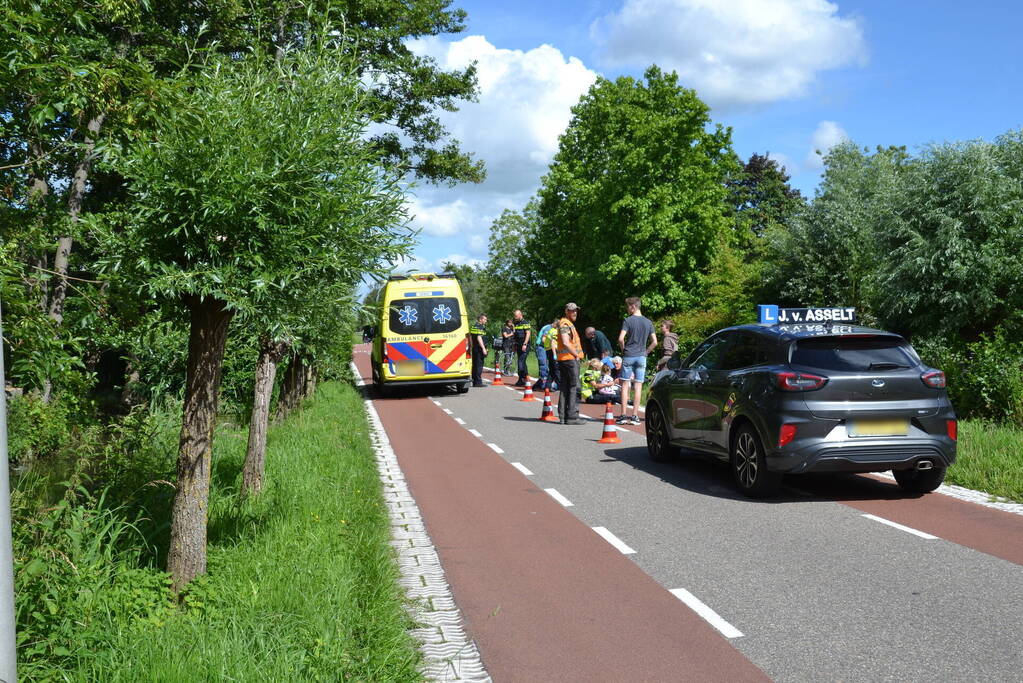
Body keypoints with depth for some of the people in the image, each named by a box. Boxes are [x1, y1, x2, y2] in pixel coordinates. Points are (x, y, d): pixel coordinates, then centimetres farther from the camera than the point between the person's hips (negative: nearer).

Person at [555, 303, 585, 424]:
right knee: (574, 388, -10)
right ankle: (572, 417, -10)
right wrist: (576, 355, -13)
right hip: (570, 359, -11)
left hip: (564, 360, 11)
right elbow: (565, 342, -22)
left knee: (565, 388, 11)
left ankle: (563, 416, 15)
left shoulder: (568, 324, 22)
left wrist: (577, 355, 15)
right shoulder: (565, 324, -11)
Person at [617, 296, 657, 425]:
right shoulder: (648, 322, 6)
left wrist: (624, 350, 1)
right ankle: (635, 416, 2)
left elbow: (621, 339, -16)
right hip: (641, 357, 3)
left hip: (628, 356, -3)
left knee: (625, 385, 4)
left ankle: (623, 415, 2)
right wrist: (645, 352, 13)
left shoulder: (628, 320, -7)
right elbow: (654, 342, 4)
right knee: (638, 386, 4)